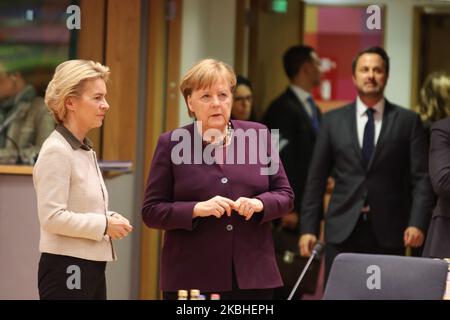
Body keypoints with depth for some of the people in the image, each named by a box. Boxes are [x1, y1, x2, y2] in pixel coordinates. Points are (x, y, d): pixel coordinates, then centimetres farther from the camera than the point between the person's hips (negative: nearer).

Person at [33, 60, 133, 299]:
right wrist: (104, 224, -14)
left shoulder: (85, 150, 14)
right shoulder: (56, 151, -13)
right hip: (66, 270, -9)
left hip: (91, 267, 9)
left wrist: (110, 218, 3)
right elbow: (52, 217, -21)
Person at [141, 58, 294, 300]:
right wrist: (198, 209, -14)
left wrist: (259, 204, -10)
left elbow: (285, 194, 12)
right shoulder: (171, 144, 3)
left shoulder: (258, 135, 8)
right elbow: (151, 211, 1)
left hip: (253, 277, 2)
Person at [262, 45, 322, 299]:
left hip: (309, 208, 9)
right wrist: (287, 209, -19)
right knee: (286, 276, -7)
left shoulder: (313, 109, 17)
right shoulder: (283, 109, -12)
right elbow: (281, 163, -17)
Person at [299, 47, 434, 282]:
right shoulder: (333, 120, 9)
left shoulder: (408, 121, 6)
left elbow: (421, 178, 1)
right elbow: (316, 178, 9)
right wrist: (308, 228, 3)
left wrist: (417, 223, -11)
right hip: (342, 230, 1)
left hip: (389, 233, -1)